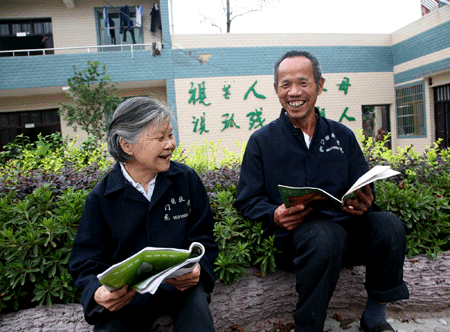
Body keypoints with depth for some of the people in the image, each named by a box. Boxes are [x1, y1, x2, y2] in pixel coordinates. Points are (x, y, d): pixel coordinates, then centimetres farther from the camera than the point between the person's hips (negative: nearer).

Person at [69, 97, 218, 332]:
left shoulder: (186, 179, -1)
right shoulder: (101, 198, -4)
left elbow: (202, 238, 3)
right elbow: (86, 264, -1)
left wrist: (197, 268, -18)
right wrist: (98, 293, -23)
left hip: (179, 286, 1)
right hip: (125, 295, 0)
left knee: (197, 302, -29)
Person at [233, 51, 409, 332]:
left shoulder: (343, 136, 12)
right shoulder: (262, 141, 4)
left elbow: (364, 190, 14)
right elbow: (247, 200, 2)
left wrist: (364, 202, -11)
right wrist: (275, 215, -19)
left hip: (346, 226, 4)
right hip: (296, 232, -3)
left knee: (389, 224, -25)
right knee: (325, 235, -36)